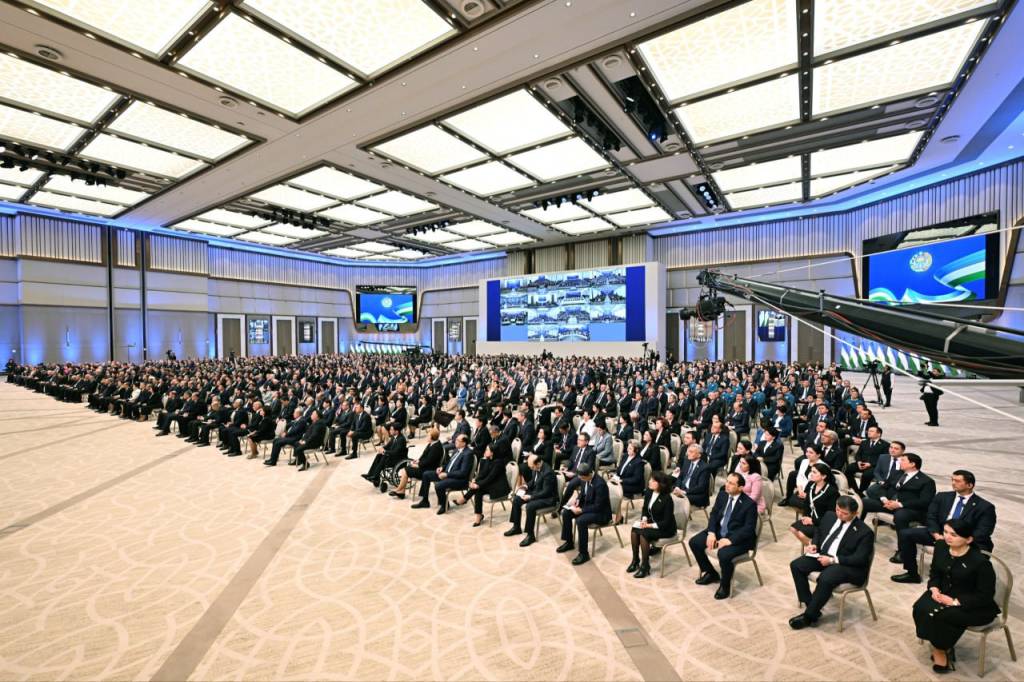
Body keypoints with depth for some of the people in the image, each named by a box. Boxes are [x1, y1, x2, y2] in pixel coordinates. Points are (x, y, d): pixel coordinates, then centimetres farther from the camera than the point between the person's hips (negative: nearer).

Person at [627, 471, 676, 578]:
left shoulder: (667, 499, -23)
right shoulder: (649, 492, -3)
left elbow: (666, 522, -22)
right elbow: (645, 509, 9)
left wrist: (649, 525, -25)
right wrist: (644, 520, -11)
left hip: (666, 529, -6)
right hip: (651, 523, 6)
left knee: (643, 534, -27)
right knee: (634, 530, -18)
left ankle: (645, 566, -12)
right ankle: (635, 560, -1)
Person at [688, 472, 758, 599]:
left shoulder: (750, 504, -18)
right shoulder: (722, 494, 0)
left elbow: (749, 529, -19)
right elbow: (714, 514, 4)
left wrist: (730, 540, -28)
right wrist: (711, 532, -11)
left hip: (739, 538, -6)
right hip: (719, 531, 7)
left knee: (723, 554, -34)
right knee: (694, 542, -6)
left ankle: (725, 585, -2)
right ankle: (711, 573, 17)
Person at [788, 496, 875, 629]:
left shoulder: (864, 532, -14)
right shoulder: (830, 516, 5)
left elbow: (860, 559, -17)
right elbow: (818, 531, 22)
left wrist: (833, 560, -24)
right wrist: (814, 544, 1)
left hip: (849, 566, -7)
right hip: (823, 555, 7)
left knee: (825, 579, -34)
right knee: (796, 565, -13)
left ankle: (809, 616, -14)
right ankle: (811, 606, -4)